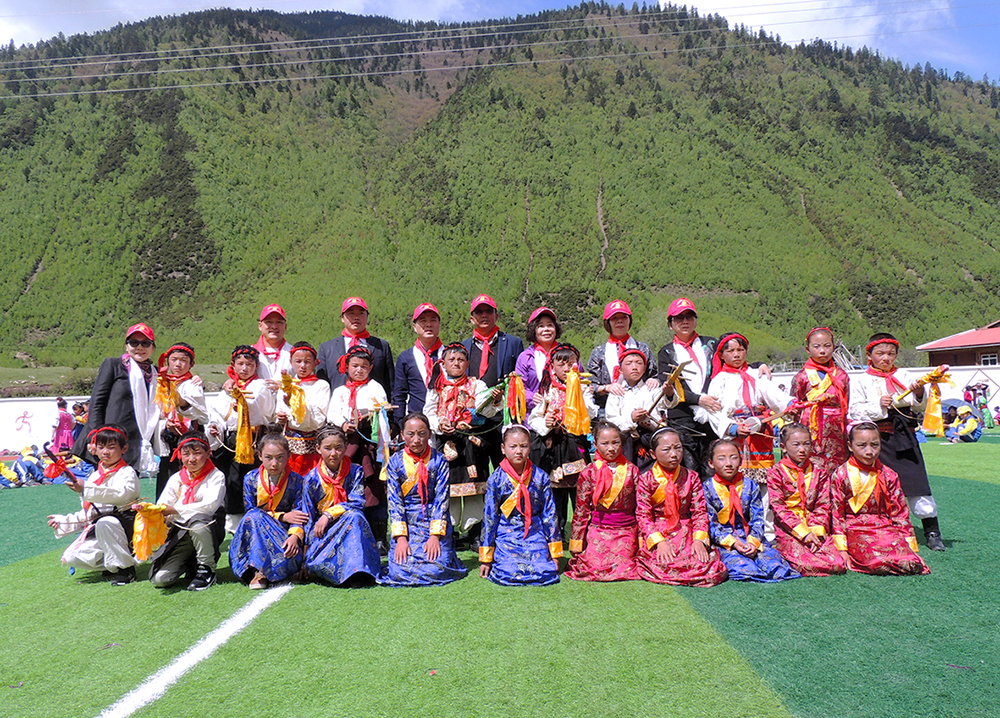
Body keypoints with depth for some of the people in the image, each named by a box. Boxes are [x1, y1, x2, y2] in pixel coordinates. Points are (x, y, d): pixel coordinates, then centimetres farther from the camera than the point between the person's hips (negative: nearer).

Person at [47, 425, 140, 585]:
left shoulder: (127, 473, -5)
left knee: (105, 523, -38)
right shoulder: (94, 477, 17)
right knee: (71, 558, -9)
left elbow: (121, 494, -28)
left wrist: (86, 488, -32)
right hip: (98, 529, 7)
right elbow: (88, 513, 25)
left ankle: (126, 568, -23)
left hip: (124, 523, -7)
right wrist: (64, 521, 14)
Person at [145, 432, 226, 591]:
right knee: (159, 579, -13)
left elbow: (210, 505, -20)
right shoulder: (176, 479, 10)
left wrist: (175, 509, -22)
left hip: (209, 531, -4)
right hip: (180, 534, 4)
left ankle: (207, 569, -16)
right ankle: (190, 563, 19)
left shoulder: (216, 476, -4)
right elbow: (161, 509, 4)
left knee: (196, 522, -39)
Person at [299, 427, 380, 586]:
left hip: (349, 526, 0)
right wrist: (306, 549, -5)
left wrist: (328, 515, -20)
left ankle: (356, 571, -37)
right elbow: (307, 517, 2)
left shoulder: (354, 472, 1)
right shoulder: (312, 478, 1)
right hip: (321, 531, 0)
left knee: (355, 516, -36)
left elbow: (358, 503, -10)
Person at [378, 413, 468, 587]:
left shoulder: (438, 461, 0)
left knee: (436, 570, -19)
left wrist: (435, 535, -14)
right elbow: (394, 502, -1)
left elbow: (441, 500, -4)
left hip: (436, 525, -1)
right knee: (400, 571, -16)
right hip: (406, 524, 1)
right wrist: (401, 538, -11)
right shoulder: (395, 462, 2)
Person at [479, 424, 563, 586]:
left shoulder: (540, 477, 1)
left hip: (535, 535, 1)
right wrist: (485, 558, 1)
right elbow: (489, 516, 1)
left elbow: (549, 514, 7)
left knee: (545, 573, -19)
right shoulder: (496, 479, -3)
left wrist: (555, 552, 7)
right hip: (506, 536, -1)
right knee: (509, 574, -22)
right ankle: (496, 561, 12)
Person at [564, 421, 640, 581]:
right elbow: (581, 509, 1)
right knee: (594, 567, -11)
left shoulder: (631, 470, 3)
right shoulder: (589, 473, -2)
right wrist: (576, 543, 1)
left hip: (627, 531, 1)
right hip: (597, 530, -1)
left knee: (623, 569, -8)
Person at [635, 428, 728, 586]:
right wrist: (659, 541, -19)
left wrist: (699, 539, -12)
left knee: (707, 565, -19)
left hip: (685, 532, 3)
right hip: (656, 534, -2)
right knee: (664, 566, -28)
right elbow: (643, 515, -7)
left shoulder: (691, 477, 4)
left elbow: (700, 511, 3)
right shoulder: (646, 480, -4)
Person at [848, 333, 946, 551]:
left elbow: (919, 407, 11)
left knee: (917, 483, -1)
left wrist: (919, 394, -9)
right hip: (879, 438, -1)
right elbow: (855, 411, -1)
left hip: (904, 437, 2)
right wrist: (878, 406, -14)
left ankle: (932, 533, 9)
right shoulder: (861, 381, 6)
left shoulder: (903, 377, 13)